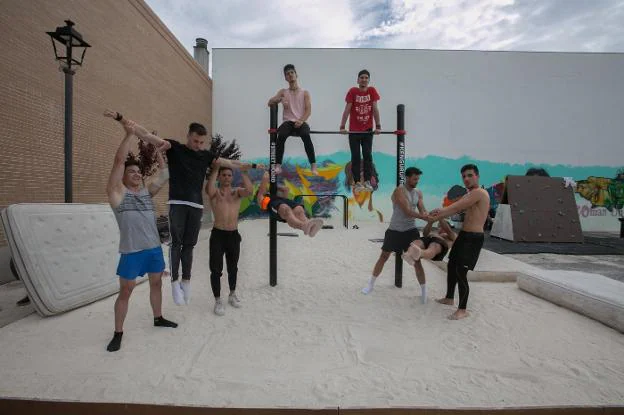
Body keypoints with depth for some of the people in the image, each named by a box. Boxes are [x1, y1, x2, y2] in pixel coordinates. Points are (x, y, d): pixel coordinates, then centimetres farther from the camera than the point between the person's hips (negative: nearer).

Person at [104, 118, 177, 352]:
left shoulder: (147, 191, 10)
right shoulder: (117, 192, -4)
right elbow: (118, 161, -12)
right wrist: (129, 134, -16)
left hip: (154, 247, 5)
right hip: (131, 251, -5)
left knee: (156, 283, 17)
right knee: (125, 291, 5)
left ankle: (158, 318, 35)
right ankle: (118, 332, 21)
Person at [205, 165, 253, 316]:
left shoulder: (237, 191, 5)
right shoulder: (215, 192, -1)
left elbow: (249, 190, -16)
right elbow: (208, 190, -27)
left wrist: (244, 172, -16)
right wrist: (214, 170, -23)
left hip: (234, 234, 3)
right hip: (218, 234, -3)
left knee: (233, 268, 18)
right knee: (216, 270, 2)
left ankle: (232, 294, 37)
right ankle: (218, 301, 17)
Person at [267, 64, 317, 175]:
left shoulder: (305, 93, 14)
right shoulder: (283, 92, 18)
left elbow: (308, 110, 2)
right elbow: (270, 103, 6)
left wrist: (301, 120, -17)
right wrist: (278, 99, -17)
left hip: (301, 122, -1)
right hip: (288, 122, 1)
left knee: (306, 136, -36)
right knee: (281, 136, -34)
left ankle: (313, 166, -33)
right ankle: (278, 165, -29)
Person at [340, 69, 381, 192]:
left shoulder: (372, 91, 2)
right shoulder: (352, 91, -4)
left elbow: (375, 109, -1)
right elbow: (347, 109, -8)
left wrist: (378, 126, -5)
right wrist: (342, 126, -15)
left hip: (368, 130, 1)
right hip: (354, 130, -1)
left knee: (367, 155, -2)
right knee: (355, 157, 1)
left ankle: (367, 181, 3)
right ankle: (357, 182, 7)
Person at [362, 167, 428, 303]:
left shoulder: (418, 193, 6)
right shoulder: (399, 191, -15)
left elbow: (423, 211, 1)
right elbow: (407, 212, -23)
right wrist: (426, 217, -28)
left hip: (411, 230, 4)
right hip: (395, 230, -4)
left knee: (416, 260, 2)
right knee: (383, 256, 8)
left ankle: (424, 291, 15)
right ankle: (371, 284, 23)